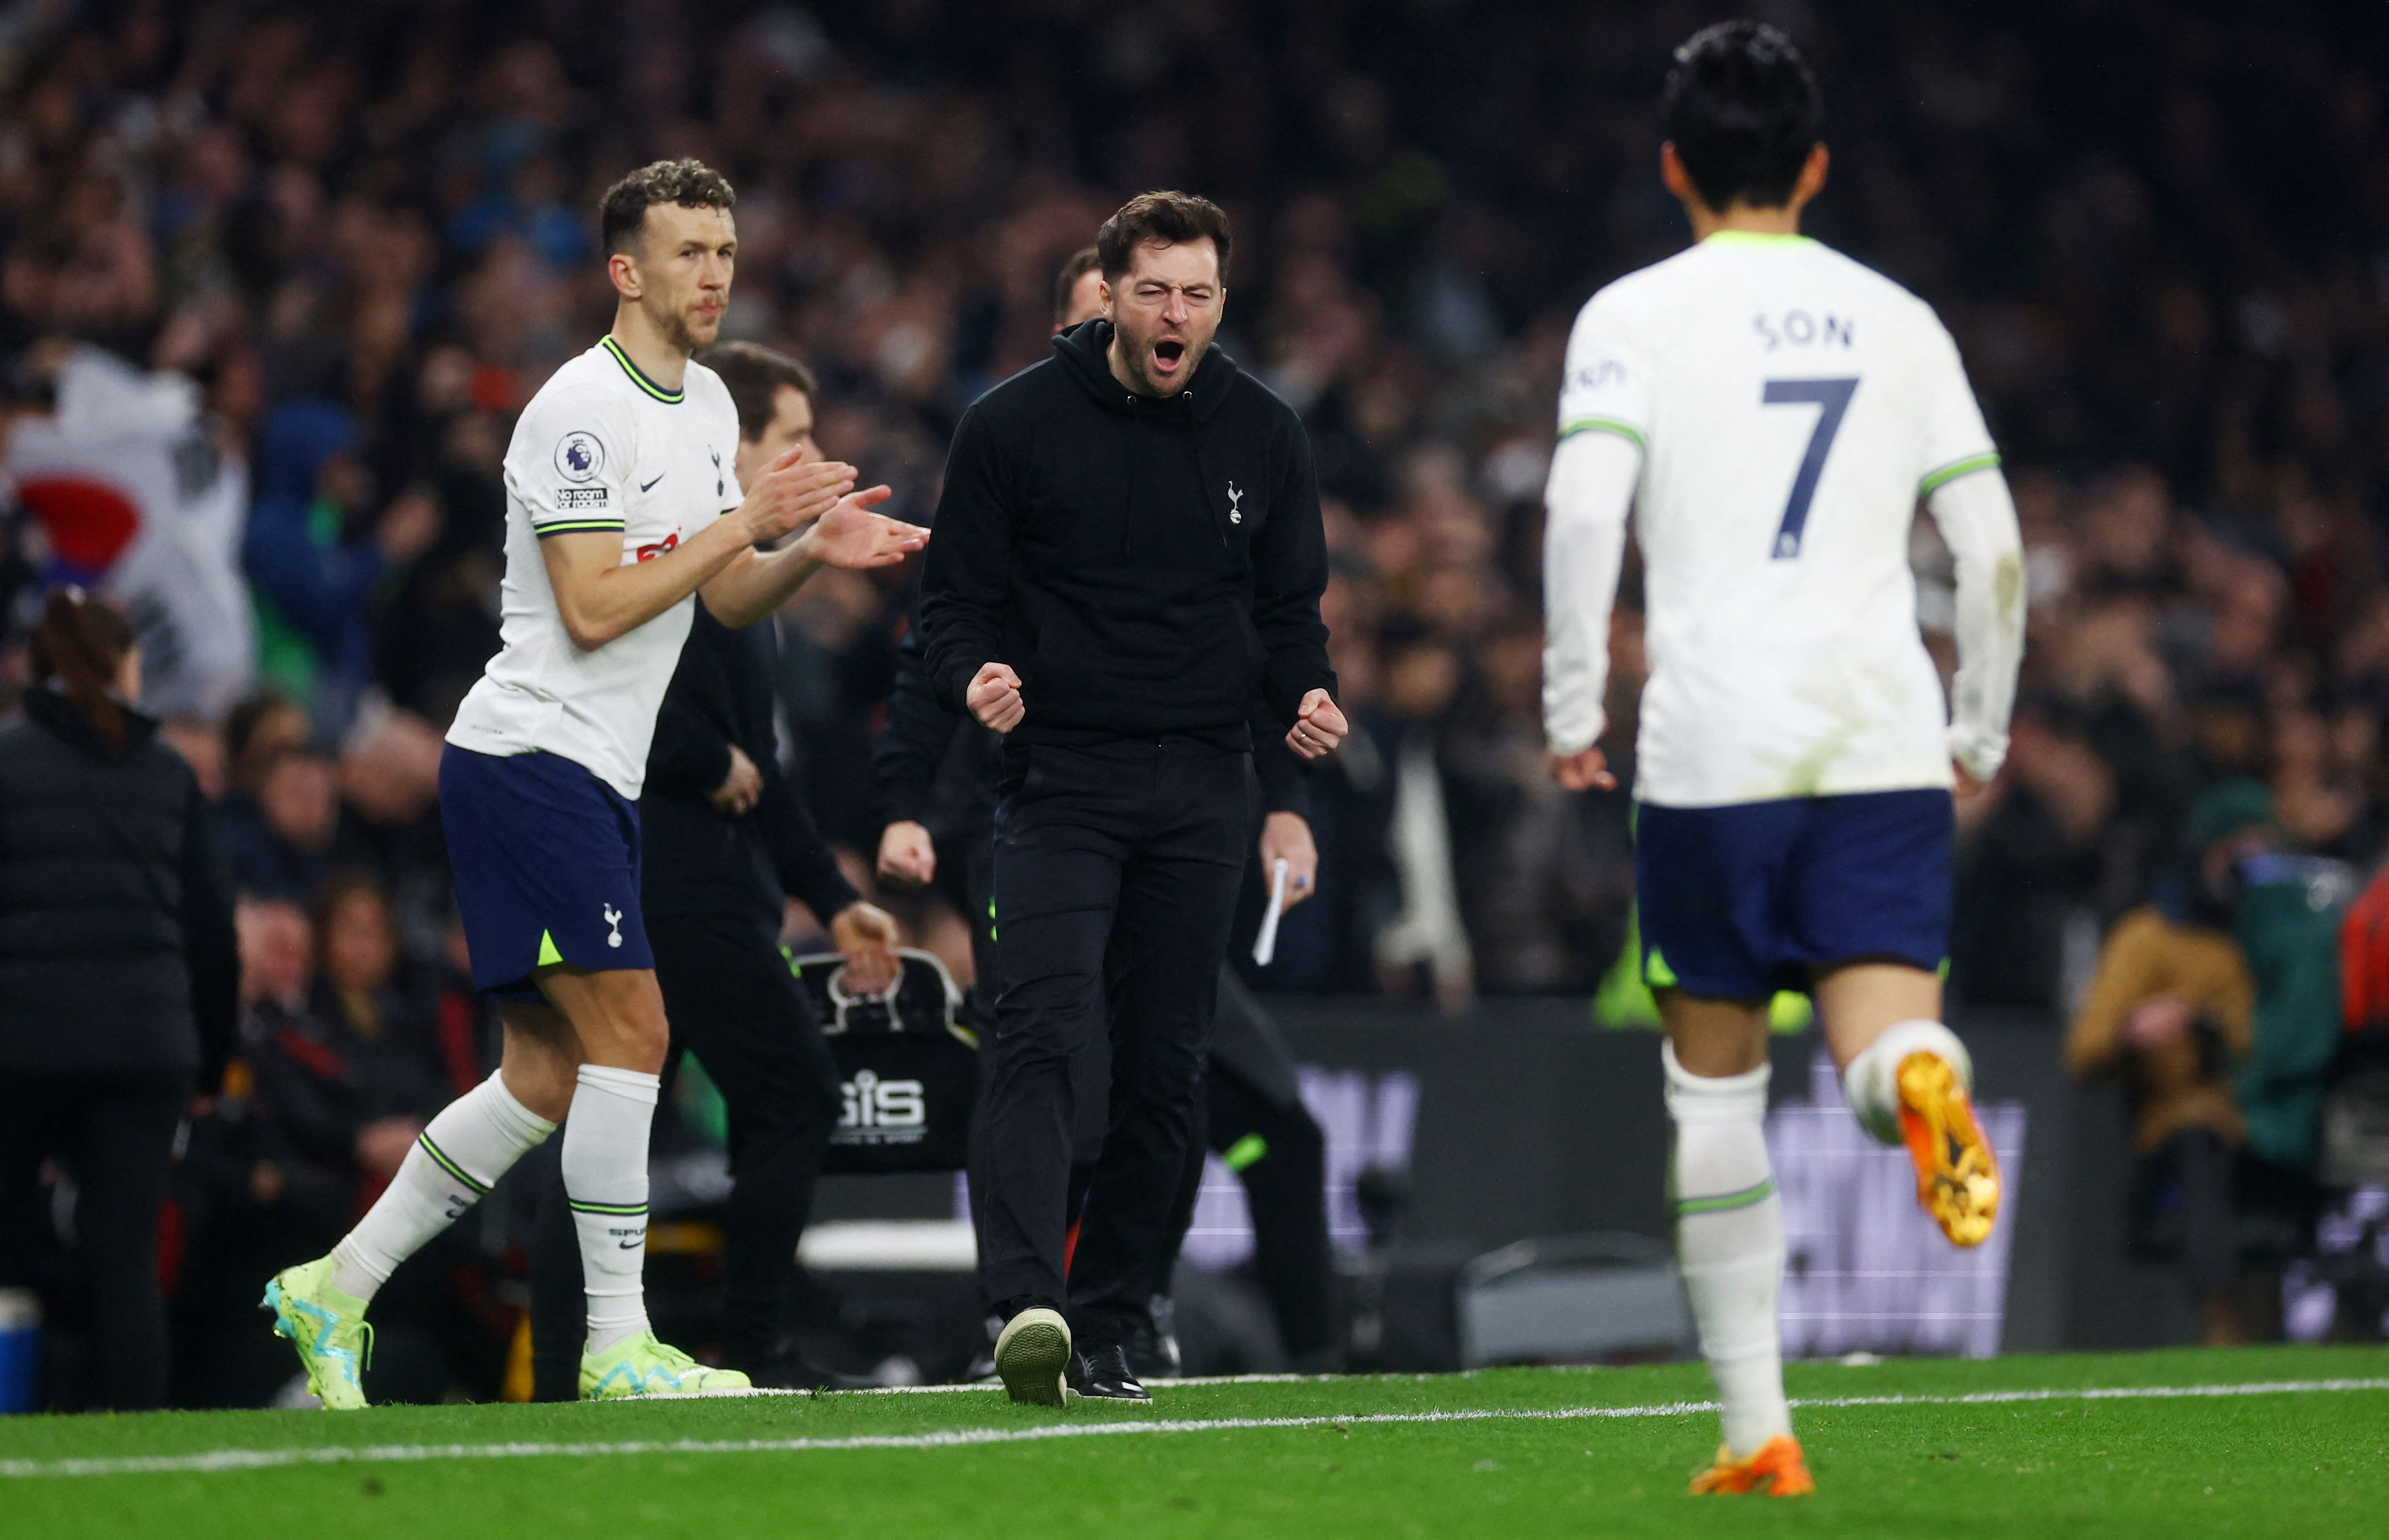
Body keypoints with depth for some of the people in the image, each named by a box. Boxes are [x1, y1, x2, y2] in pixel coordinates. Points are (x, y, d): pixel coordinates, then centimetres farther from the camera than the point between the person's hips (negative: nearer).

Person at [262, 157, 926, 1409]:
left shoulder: (706, 403, 15)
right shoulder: (581, 410, -14)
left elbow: (727, 599, 18)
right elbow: (593, 609, -20)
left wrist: (813, 549, -1)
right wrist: (746, 521, -19)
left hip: (599, 781, 10)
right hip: (528, 756, -10)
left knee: (546, 1078, 8)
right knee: (630, 1031, -15)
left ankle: (335, 1288, 16)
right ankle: (618, 1341, -12)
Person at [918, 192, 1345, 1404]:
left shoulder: (1263, 436, 7)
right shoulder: (1014, 425, -2)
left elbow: (1288, 606, 15)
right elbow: (956, 598, 1)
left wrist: (1306, 694, -5)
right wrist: (977, 676, -20)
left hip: (1202, 791, 3)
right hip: (1059, 779, -3)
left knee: (1165, 1067, 4)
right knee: (1040, 1032, -20)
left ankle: (1104, 1330, 12)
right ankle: (1028, 1304, -32)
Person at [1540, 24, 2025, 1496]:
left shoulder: (1637, 314, 3)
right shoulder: (1897, 320, 12)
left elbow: (1585, 506, -13)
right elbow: (1994, 551, 9)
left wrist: (1572, 711, -5)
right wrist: (1983, 732, 21)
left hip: (1711, 751, -1)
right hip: (1885, 741, 2)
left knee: (1716, 1085, 11)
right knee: (1877, 1049, -5)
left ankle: (1759, 1430, 12)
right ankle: (1920, 1070, -43)